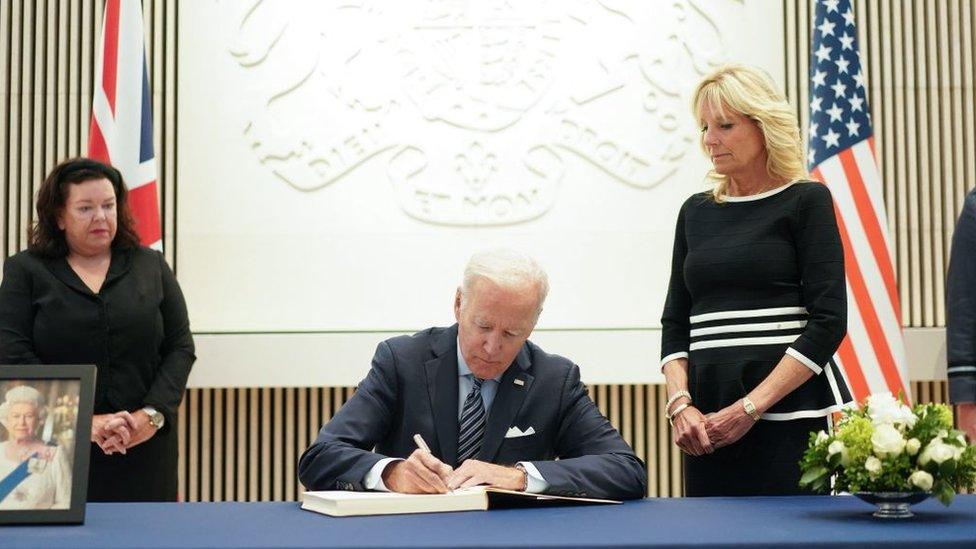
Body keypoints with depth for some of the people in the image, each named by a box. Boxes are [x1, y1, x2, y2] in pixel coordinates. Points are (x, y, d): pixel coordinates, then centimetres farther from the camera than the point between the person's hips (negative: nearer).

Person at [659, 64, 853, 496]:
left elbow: (828, 321, -8)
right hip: (709, 423, 4)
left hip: (788, 413, -4)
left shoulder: (806, 201, 1)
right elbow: (675, 323, 15)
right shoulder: (696, 212, 15)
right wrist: (680, 404, -4)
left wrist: (750, 407, -13)